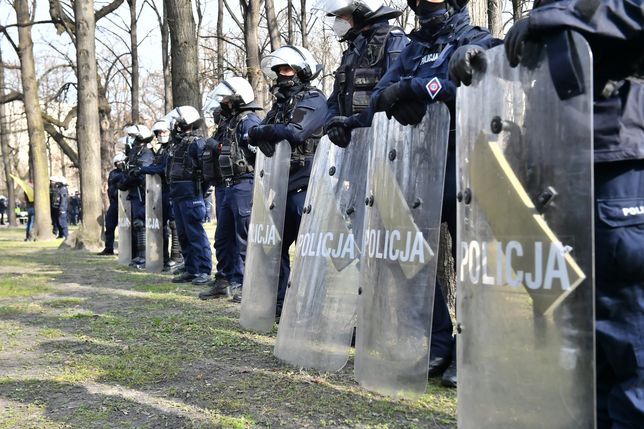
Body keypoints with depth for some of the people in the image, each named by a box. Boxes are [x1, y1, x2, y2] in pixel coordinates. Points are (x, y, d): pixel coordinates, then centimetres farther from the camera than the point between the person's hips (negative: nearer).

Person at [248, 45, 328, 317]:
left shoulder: (314, 100, -5)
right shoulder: (281, 101, 20)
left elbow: (295, 132, -20)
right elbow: (254, 135, 15)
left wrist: (263, 131, -7)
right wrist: (259, 133, -7)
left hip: (303, 185, -8)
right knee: (276, 244, 11)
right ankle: (278, 303, 21)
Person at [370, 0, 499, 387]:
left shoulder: (479, 43, 3)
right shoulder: (414, 50, 21)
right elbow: (380, 96, 12)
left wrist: (413, 86, -12)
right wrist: (400, 93, -11)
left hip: (460, 163, -6)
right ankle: (438, 344, 18)